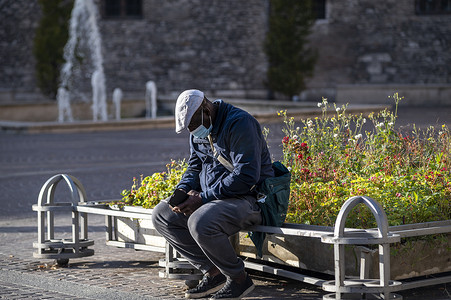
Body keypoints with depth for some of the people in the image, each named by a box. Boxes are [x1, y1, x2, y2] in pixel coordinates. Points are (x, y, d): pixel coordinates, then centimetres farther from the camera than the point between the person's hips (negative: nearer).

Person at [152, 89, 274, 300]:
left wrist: (203, 198, -24)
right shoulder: (199, 132, 10)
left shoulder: (239, 124, -19)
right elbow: (194, 167, 19)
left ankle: (239, 279, -11)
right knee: (161, 214, 3)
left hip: (249, 199, -10)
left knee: (200, 223, -34)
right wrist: (182, 191, -4)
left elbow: (246, 177, -26)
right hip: (212, 197, 10)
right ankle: (213, 273, 2)